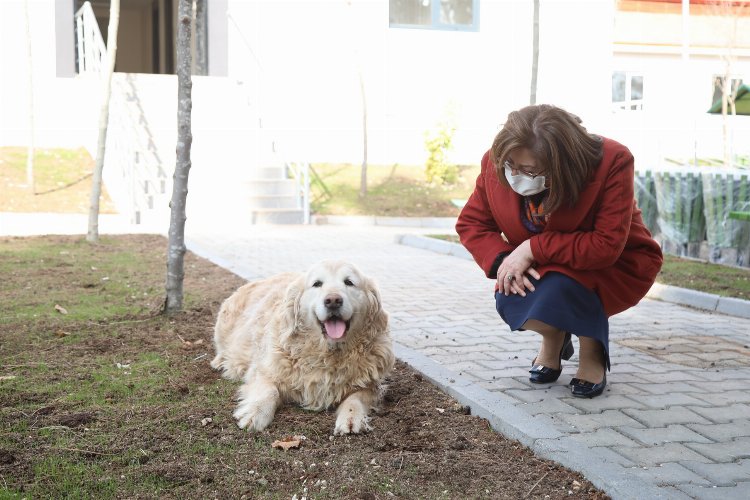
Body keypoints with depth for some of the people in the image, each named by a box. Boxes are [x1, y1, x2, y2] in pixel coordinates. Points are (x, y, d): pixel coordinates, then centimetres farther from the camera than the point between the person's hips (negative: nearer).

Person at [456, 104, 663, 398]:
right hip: (544, 269, 5)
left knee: (555, 293, -35)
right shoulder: (496, 163, -19)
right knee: (508, 300, -26)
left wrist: (533, 248, -36)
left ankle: (592, 349, -1)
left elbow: (607, 246, -34)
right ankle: (553, 337, 11)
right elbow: (470, 222, -8)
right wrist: (503, 260, -27)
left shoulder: (612, 163, -31)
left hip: (615, 266, -4)